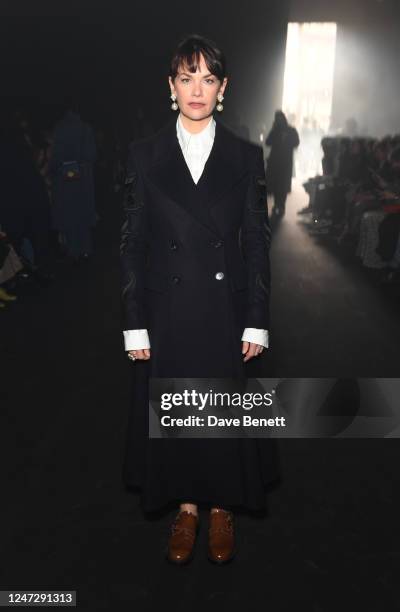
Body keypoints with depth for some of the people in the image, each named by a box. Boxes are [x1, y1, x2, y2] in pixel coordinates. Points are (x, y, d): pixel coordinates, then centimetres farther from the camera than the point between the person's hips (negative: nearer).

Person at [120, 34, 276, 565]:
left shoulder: (245, 156, 1)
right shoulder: (145, 155, 1)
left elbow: (257, 243, 1)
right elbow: (131, 243, 0)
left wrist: (257, 322, -4)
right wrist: (135, 323, -4)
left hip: (225, 309, 0)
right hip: (167, 311, 1)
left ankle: (222, 506, 35)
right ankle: (186, 505, 34)